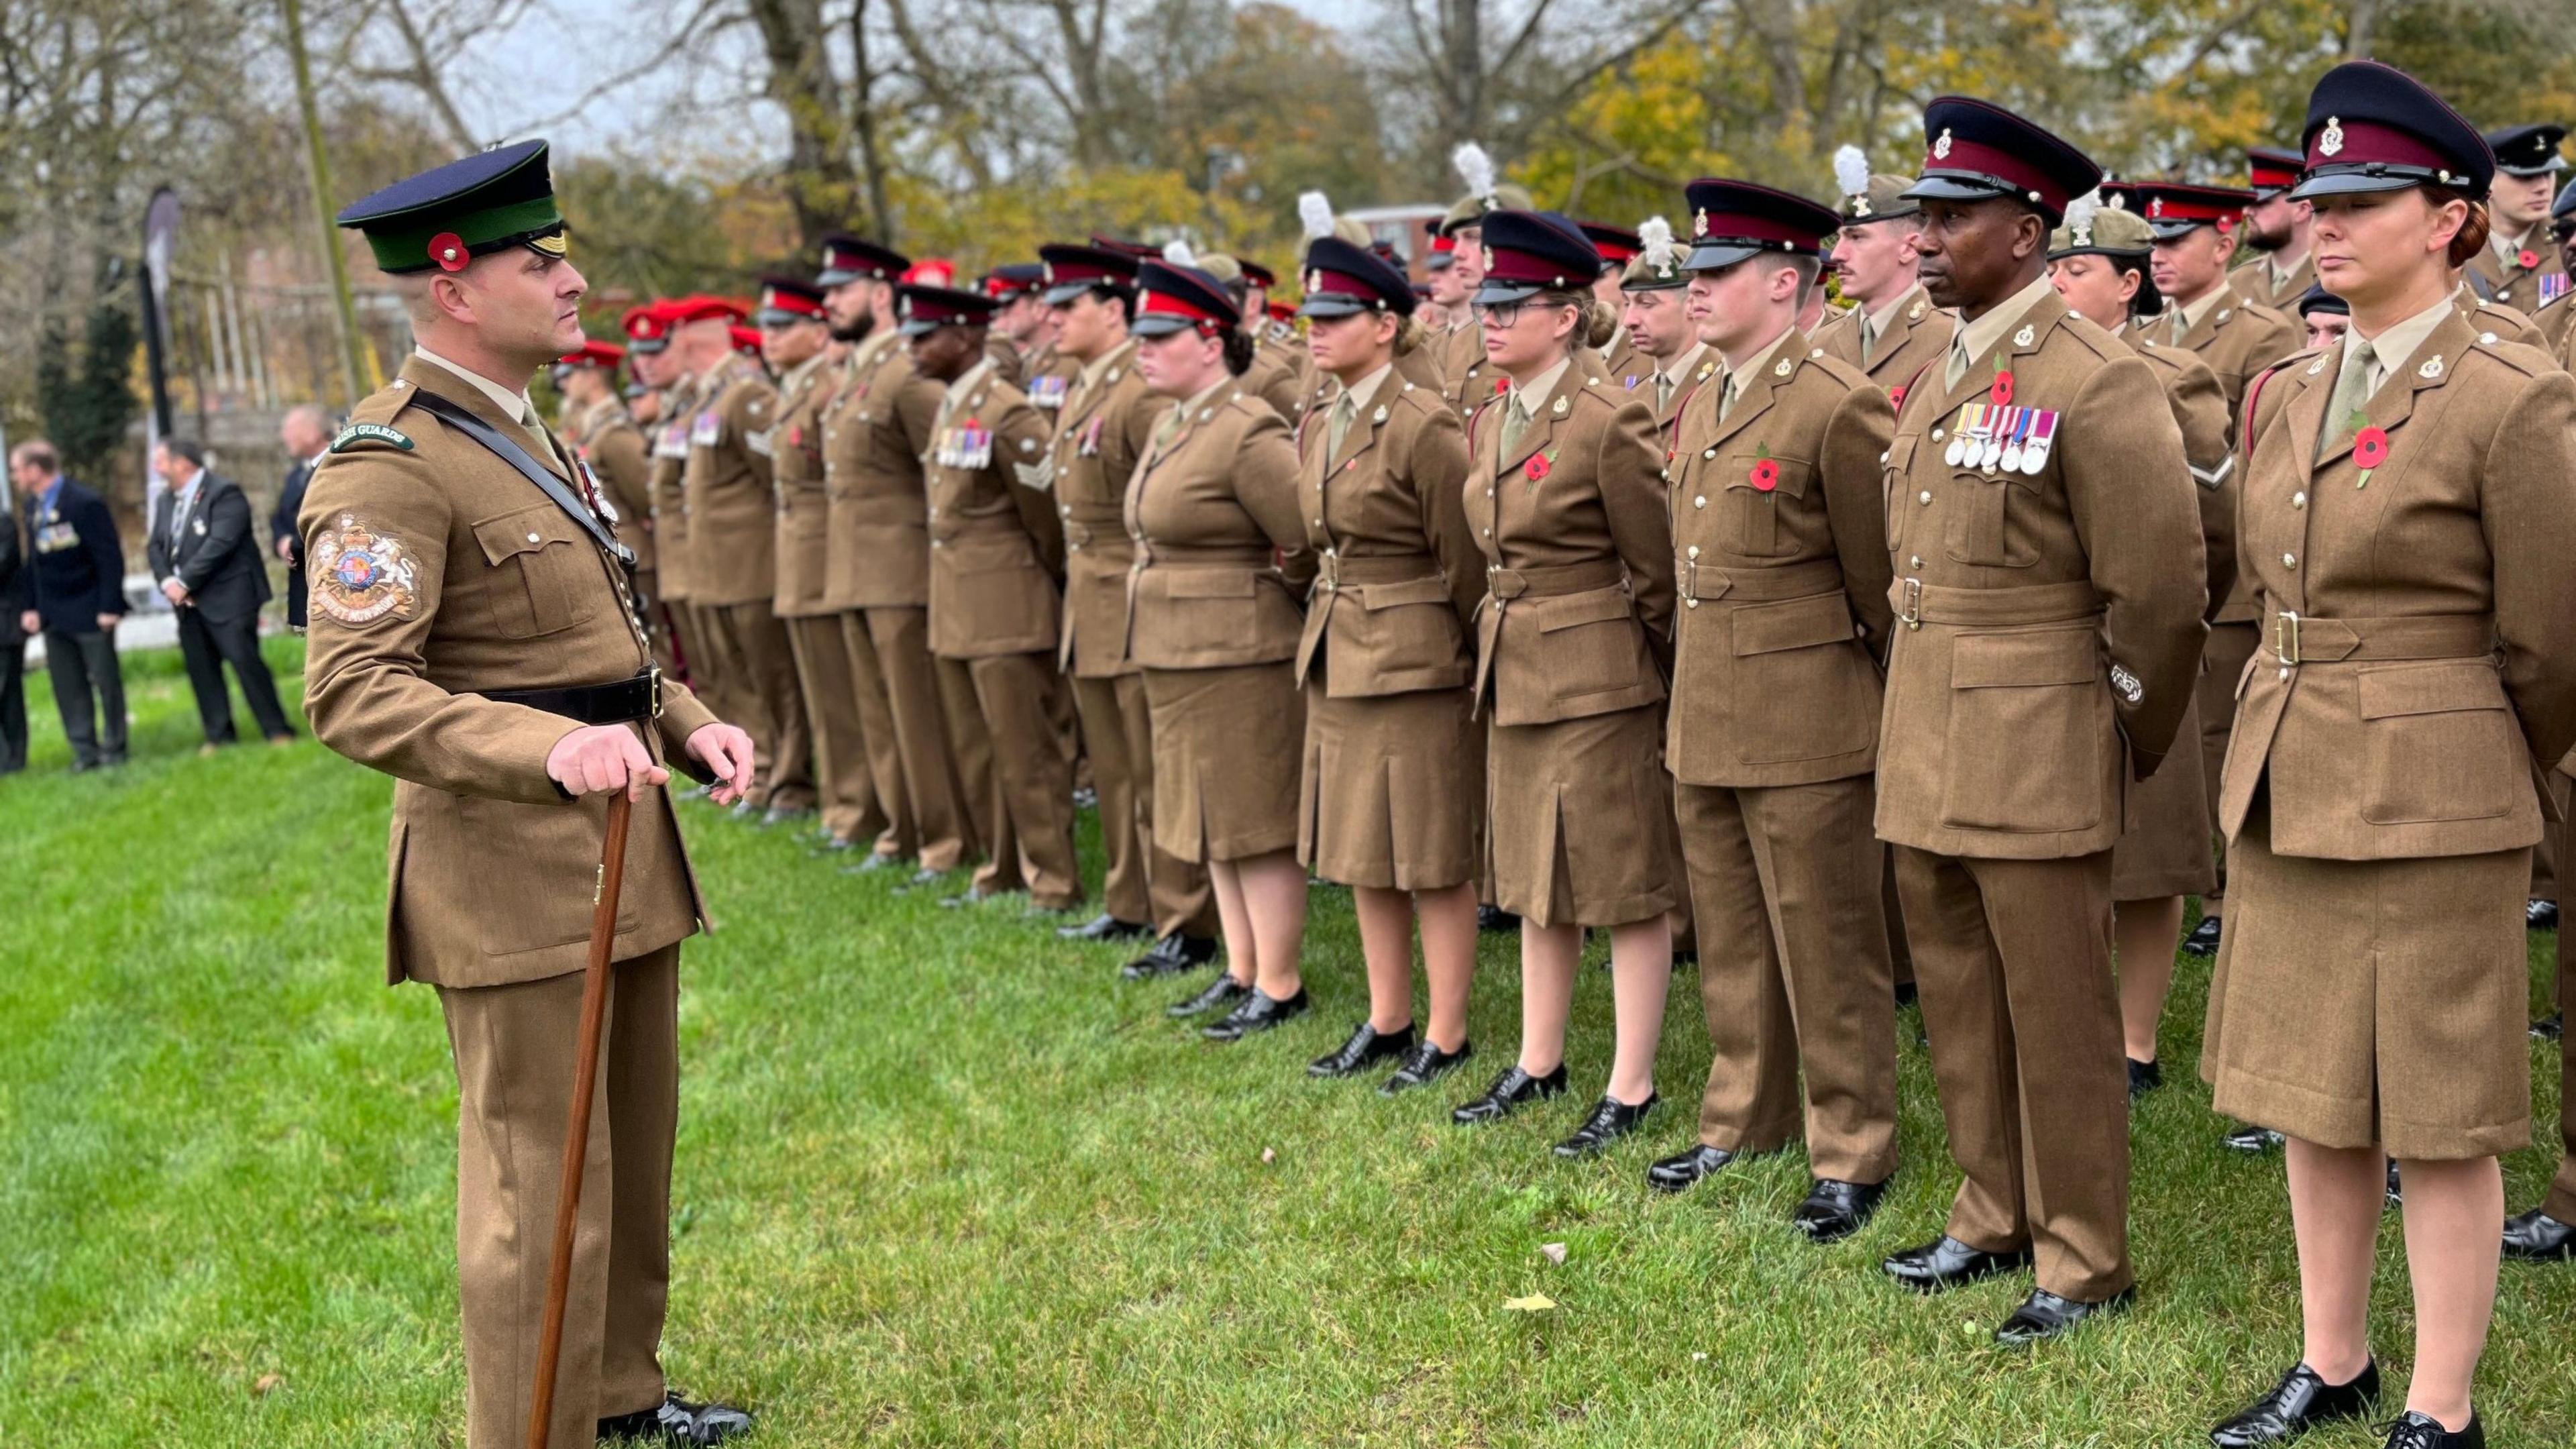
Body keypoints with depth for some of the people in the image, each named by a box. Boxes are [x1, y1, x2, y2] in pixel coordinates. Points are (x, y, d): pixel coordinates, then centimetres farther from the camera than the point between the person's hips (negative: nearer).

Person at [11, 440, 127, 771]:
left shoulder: (85, 503, -15)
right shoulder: (32, 507, 7)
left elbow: (110, 557, -15)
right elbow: (34, 560, 11)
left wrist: (110, 607, -18)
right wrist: (32, 607, 4)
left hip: (89, 612, -7)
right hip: (53, 616, 7)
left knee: (106, 679, 4)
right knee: (67, 684, 7)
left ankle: (113, 748, 13)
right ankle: (85, 750, 13)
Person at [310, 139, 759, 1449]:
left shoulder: (528, 440, 15)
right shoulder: (390, 466, -16)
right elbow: (352, 693, -25)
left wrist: (685, 722, 5)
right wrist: (549, 748, -37)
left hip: (623, 855, 10)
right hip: (513, 874, -10)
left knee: (636, 1153, 21)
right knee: (543, 1188, -3)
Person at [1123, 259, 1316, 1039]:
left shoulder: (1248, 434, -18)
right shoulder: (1174, 427, 11)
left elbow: (1310, 542, -19)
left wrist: (1278, 588, -3)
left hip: (1239, 657, -10)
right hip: (1178, 654, 10)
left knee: (1256, 826, -1)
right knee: (1213, 822, 16)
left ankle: (1280, 987, 8)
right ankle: (1242, 972, 26)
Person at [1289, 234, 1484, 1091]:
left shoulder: (1424, 426, -16)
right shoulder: (1320, 427, 9)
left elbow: (1463, 562, -12)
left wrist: (1469, 658, -5)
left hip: (1416, 665, -9)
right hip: (1336, 661, 9)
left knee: (1434, 859, 0)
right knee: (1359, 850, 14)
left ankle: (1445, 1039, 10)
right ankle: (1387, 1022, 25)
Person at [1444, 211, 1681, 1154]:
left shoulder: (1610, 421, -17)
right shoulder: (1490, 421, 8)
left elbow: (1657, 569, -11)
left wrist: (1659, 679, -4)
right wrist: (1506, 634, 15)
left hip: (1600, 679, -9)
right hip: (1515, 676, 9)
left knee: (1626, 887, 2)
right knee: (1533, 876, 17)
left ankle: (1631, 1089, 10)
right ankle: (1538, 1065, 29)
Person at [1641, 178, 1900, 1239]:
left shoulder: (1838, 408, -15)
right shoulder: (1702, 408, 11)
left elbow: (1880, 583, -9)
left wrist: (1893, 707, -1)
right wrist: (1693, 695, 18)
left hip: (1805, 730, -8)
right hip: (1704, 727, 8)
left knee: (1827, 952, 2)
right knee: (1733, 942, 18)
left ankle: (1852, 1157, 14)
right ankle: (1744, 1122, 33)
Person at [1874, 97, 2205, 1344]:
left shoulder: (2095, 384, -14)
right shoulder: (1934, 382, 12)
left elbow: (2159, 589, -12)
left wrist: (2129, 741, -4)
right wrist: (1917, 713, 17)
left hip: (2035, 758, -8)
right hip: (1926, 749, 8)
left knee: (2056, 1016, 1)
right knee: (1957, 1000, 16)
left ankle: (2084, 1262, 13)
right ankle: (1993, 1216, 31)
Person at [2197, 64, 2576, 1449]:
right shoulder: (2284, 397, 7)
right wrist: (2302, 736, 18)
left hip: (2435, 806, -7)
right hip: (2287, 796, 7)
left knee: (2441, 1119, 3)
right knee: (2311, 1096, 15)